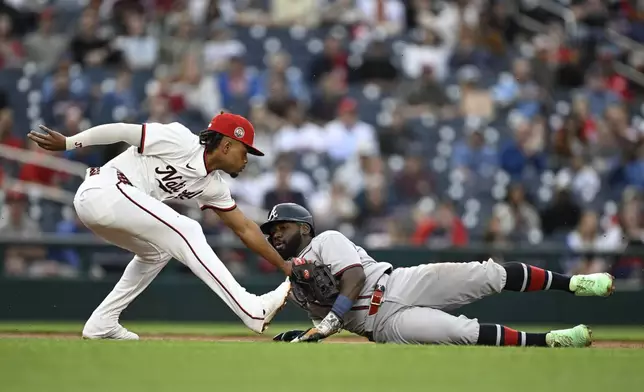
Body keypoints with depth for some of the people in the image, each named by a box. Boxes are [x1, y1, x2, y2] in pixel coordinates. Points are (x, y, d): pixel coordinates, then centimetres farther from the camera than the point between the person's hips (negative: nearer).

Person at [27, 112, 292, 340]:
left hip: (96, 207, 10)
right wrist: (68, 143, -13)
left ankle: (102, 324, 22)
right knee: (185, 232, -12)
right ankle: (253, 311, -16)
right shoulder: (182, 142, -8)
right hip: (103, 189, -10)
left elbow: (244, 228, 19)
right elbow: (121, 131, -9)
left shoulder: (212, 185, 17)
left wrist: (284, 265, 16)